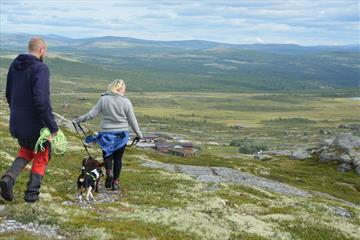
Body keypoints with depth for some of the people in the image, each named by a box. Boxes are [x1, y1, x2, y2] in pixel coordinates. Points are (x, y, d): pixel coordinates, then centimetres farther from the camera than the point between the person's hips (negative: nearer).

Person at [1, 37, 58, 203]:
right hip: (36, 124, -6)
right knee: (41, 157, 15)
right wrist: (52, 126, -22)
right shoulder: (40, 68, -18)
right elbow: (41, 100, -26)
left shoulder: (14, 65, 5)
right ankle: (32, 193, 16)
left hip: (17, 123, 6)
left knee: (26, 151, 26)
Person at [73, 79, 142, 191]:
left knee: (107, 154, 15)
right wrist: (139, 134, 10)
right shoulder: (126, 102, -6)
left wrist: (79, 119, 11)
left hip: (107, 133, 0)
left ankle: (109, 172, -12)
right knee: (118, 158, 11)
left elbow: (92, 113, -3)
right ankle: (115, 182, 14)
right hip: (122, 134, 0)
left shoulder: (104, 99, -4)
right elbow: (132, 120, -1)